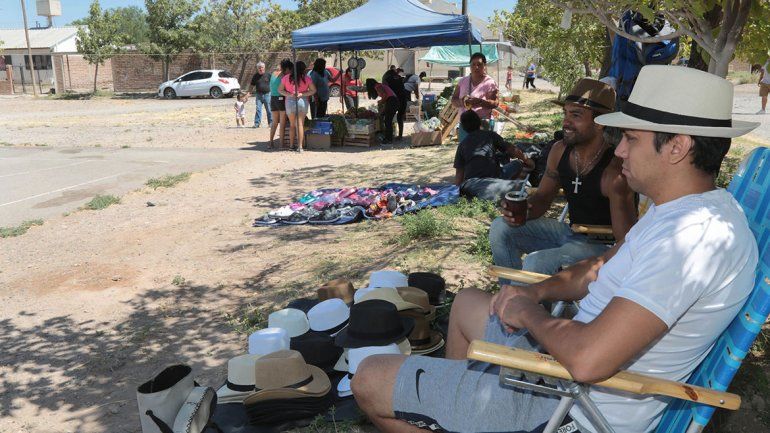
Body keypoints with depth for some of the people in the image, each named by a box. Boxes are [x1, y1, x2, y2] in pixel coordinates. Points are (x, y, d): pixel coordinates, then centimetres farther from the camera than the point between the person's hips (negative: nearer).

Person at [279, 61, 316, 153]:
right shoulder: (306, 78, -6)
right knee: (300, 124, 2)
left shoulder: (286, 78, -1)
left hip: (290, 101, 2)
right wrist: (302, 94, -8)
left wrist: (289, 94, -9)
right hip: (302, 101, -1)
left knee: (292, 124, 15)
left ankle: (291, 145, 19)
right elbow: (313, 90, -4)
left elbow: (280, 89, 1)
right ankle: (300, 146, -5)